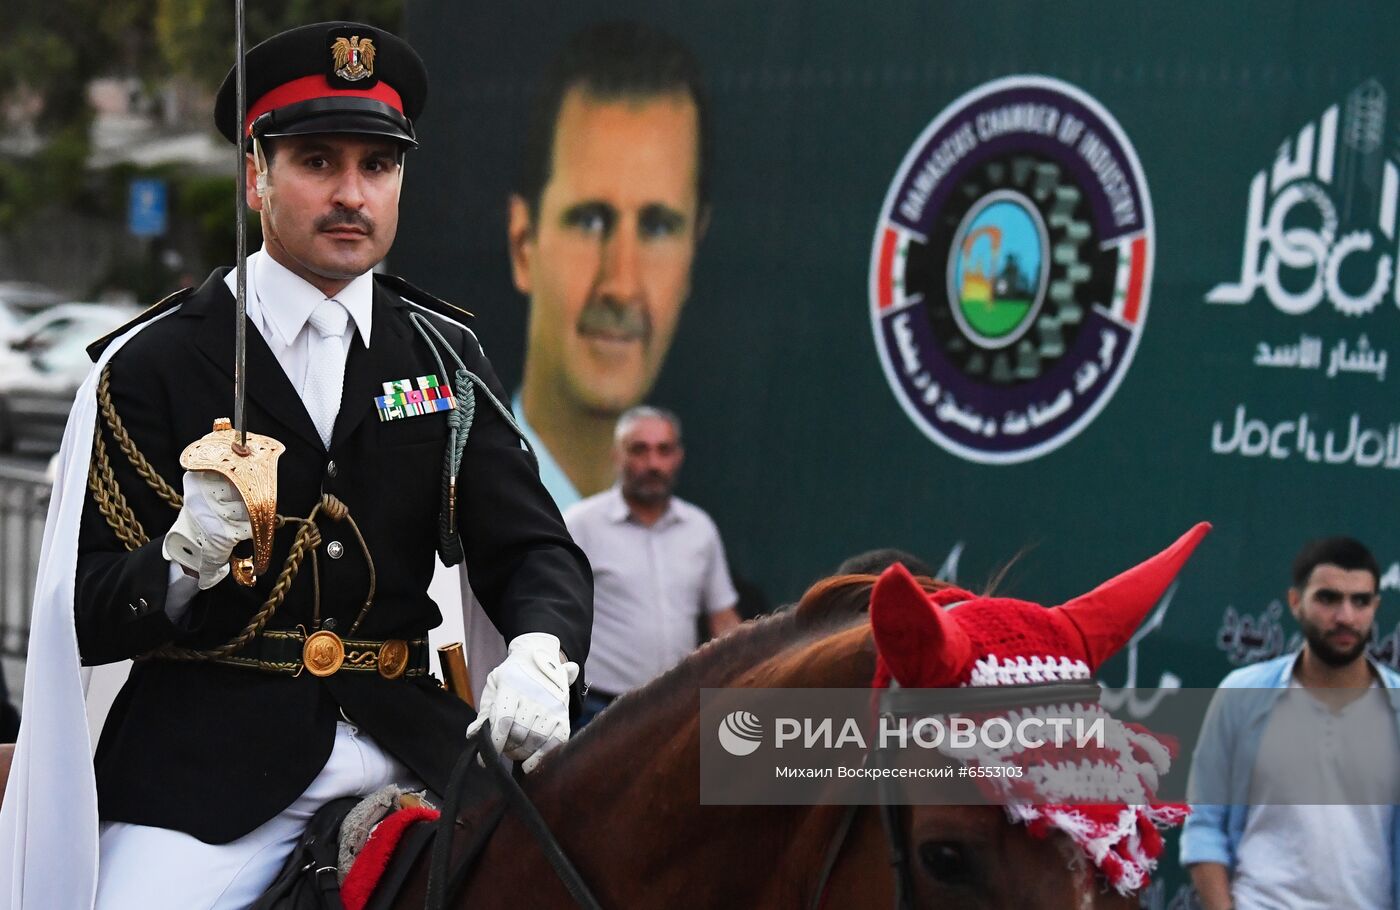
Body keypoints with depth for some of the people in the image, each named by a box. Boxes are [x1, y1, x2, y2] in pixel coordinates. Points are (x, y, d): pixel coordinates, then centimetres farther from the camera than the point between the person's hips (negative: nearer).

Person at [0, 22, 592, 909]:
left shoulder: (448, 357, 11)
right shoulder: (151, 366, 0)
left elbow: (534, 551, 5)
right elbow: (85, 618, -2)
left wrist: (538, 661, -17)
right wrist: (186, 555, -24)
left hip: (408, 739, 3)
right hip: (201, 761, -3)